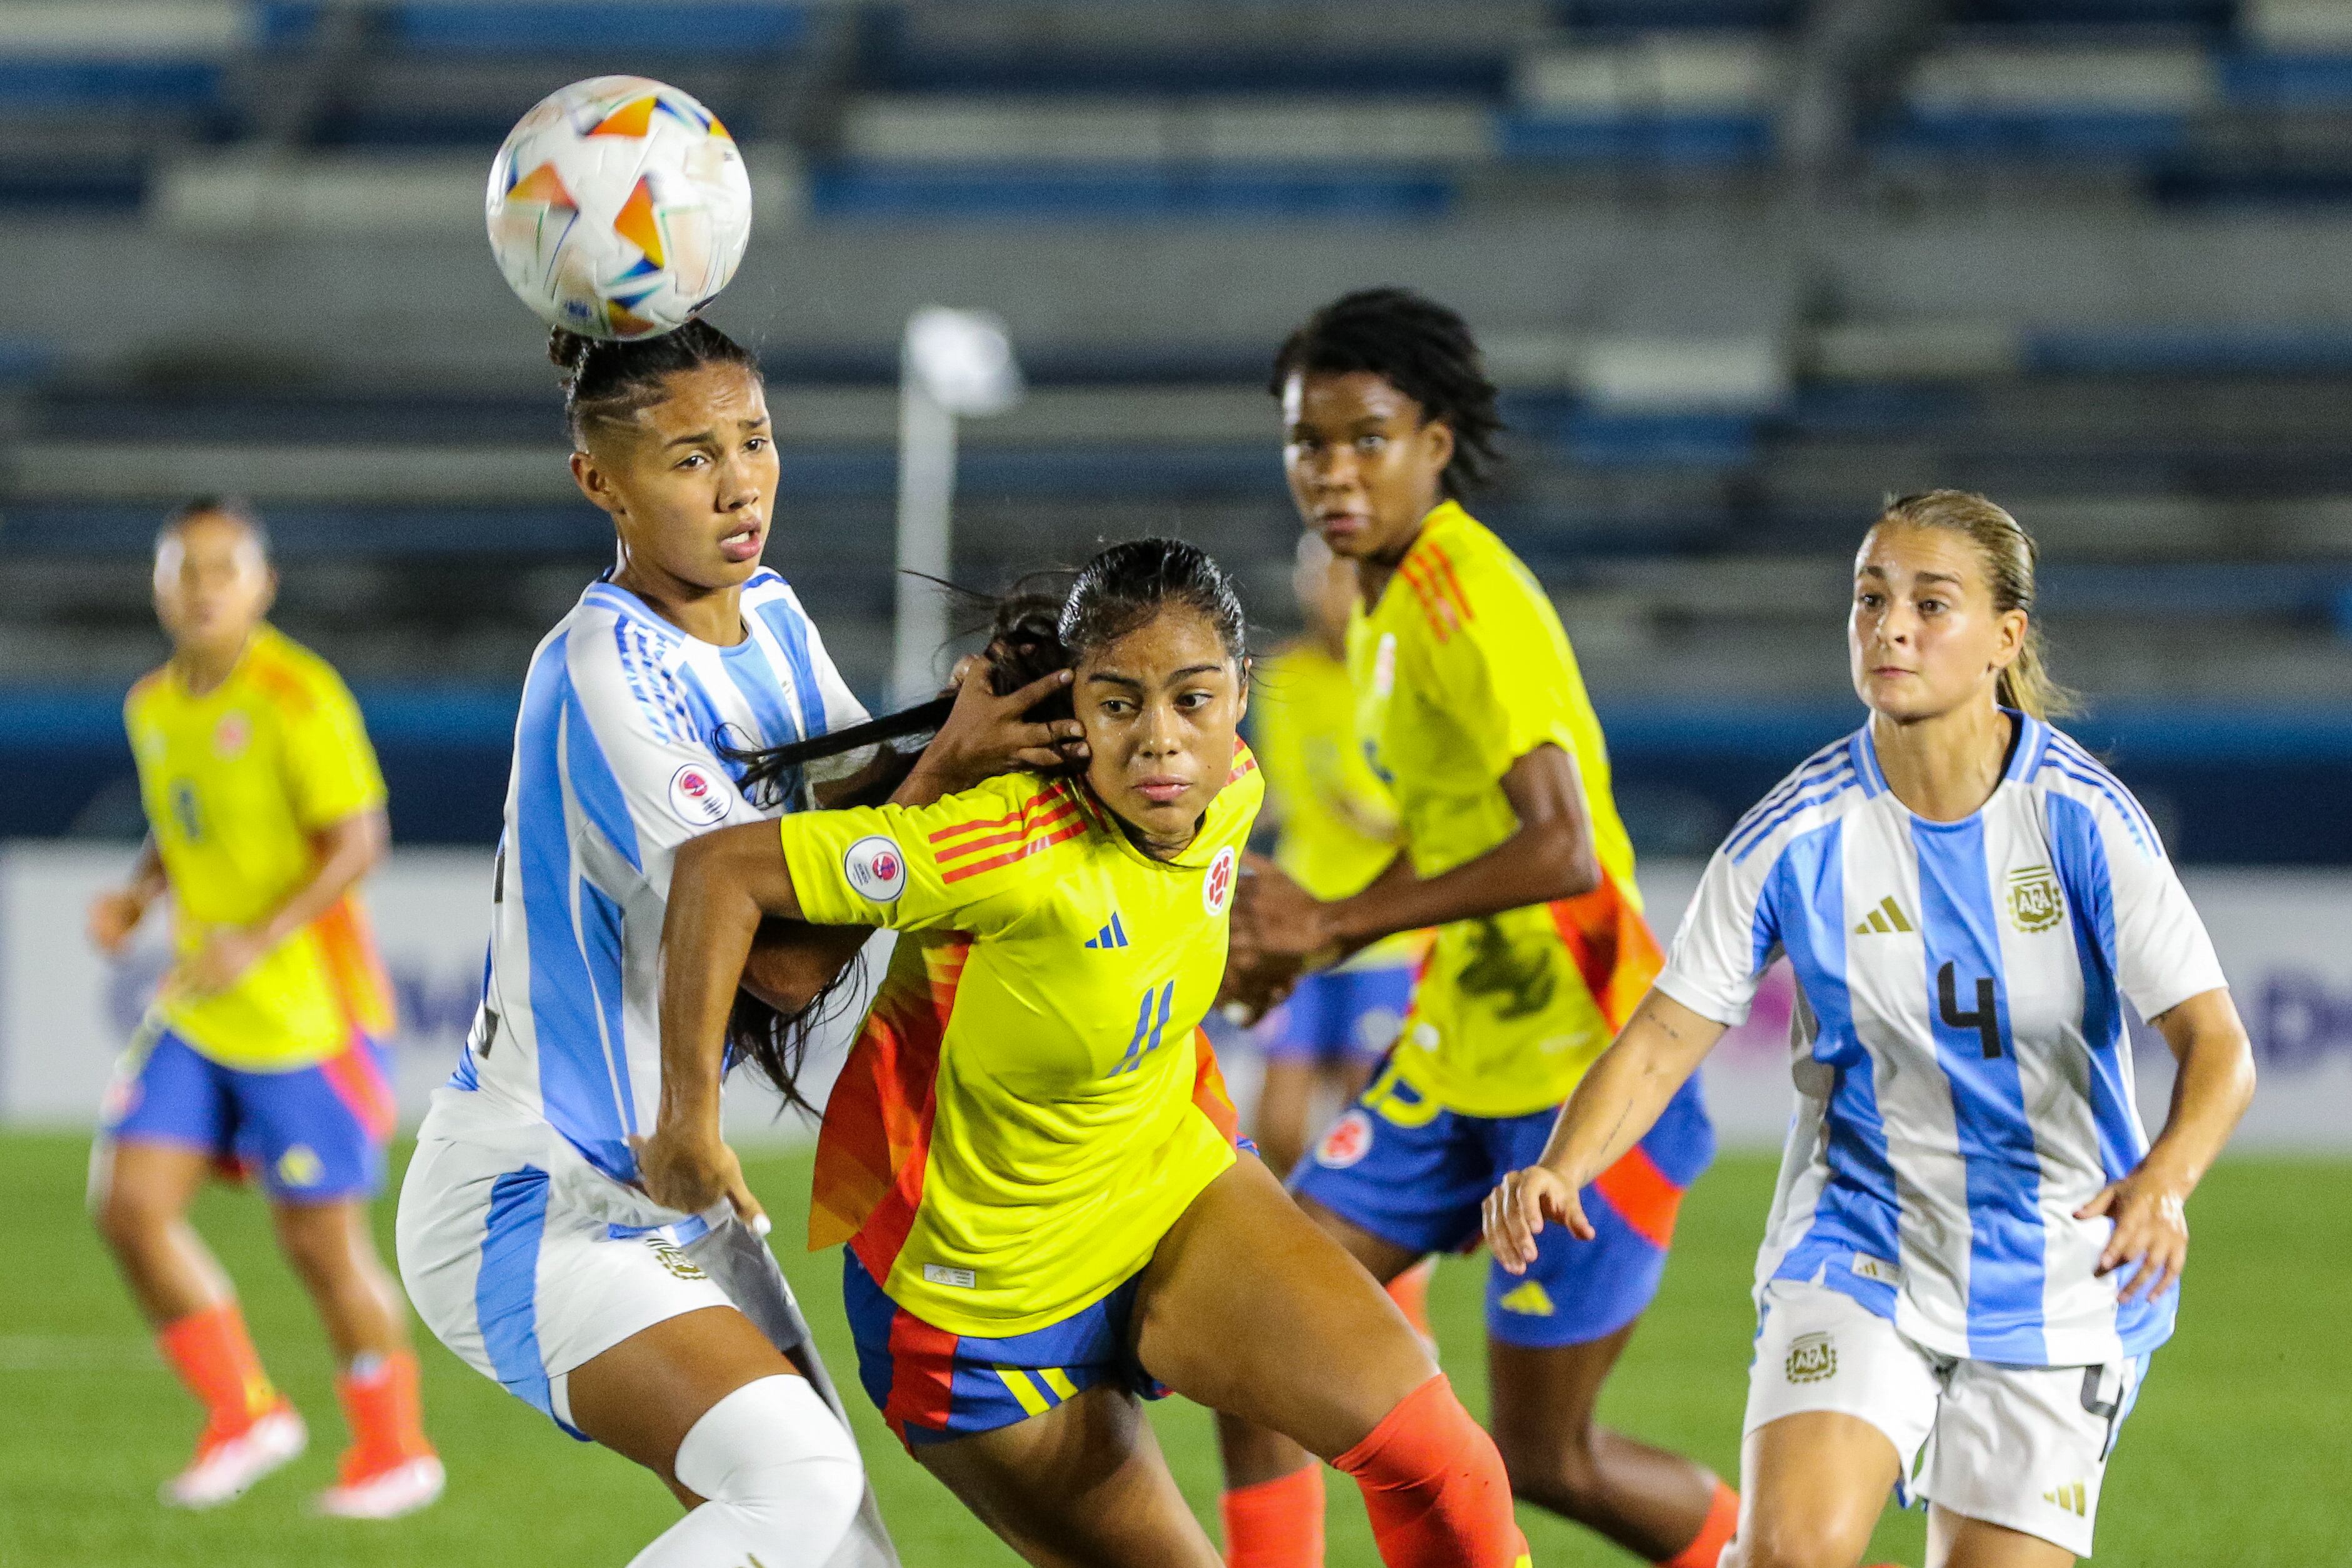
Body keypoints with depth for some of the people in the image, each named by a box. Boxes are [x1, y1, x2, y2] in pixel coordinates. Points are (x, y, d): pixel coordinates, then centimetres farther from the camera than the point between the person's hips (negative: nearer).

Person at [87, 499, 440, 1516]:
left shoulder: (298, 699, -15)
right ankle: (244, 1414, 9)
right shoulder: (154, 705, 8)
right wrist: (137, 897, 2)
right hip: (198, 1015, 7)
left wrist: (260, 939, -28)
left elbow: (358, 843, -17)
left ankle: (395, 1450, 18)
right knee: (129, 1204, -6)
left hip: (306, 1010, -7)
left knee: (321, 1242, -1)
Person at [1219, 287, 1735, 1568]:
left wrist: (1334, 922, -25)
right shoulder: (1382, 604, 9)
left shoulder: (1469, 599, -19)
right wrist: (1296, 947, 9)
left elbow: (1560, 850, -29)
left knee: (1543, 1457, -1)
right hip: (1458, 1052, 9)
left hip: (1582, 1071, -9)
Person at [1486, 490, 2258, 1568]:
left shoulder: (2081, 818, -14)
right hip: (1857, 1258, 0)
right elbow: (1661, 1040, -7)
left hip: (2057, 1278, 0)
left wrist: (2163, 1180, -40)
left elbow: (2217, 1045, -19)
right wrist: (1557, 1174, -27)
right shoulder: (1798, 834, -10)